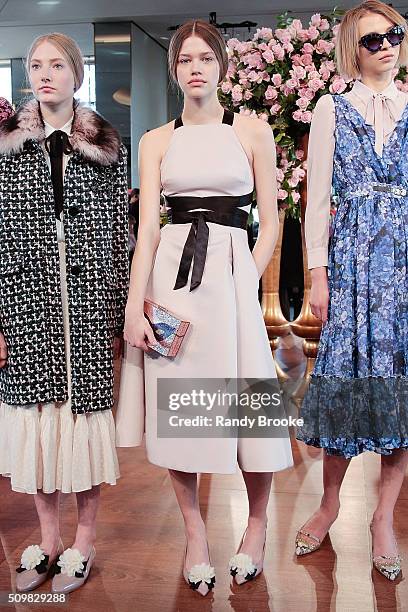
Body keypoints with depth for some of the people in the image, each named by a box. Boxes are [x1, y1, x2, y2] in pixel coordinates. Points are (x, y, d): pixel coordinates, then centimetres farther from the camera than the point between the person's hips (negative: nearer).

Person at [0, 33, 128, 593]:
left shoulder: (106, 148, 8)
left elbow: (120, 232, 5)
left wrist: (121, 311, -1)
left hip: (89, 296, -1)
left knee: (87, 409, 3)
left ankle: (83, 541, 21)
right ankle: (48, 540, 25)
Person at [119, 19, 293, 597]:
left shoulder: (252, 131, 9)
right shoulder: (156, 142, 12)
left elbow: (270, 223, 7)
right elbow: (147, 227, 2)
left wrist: (248, 281, -7)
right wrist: (135, 307, -7)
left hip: (232, 271, -1)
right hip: (170, 272, 2)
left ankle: (258, 523, 23)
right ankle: (194, 532, 21)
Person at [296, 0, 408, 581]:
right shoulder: (332, 108, 8)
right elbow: (318, 198, 3)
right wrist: (317, 276, -5)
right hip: (353, 255, -1)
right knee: (346, 371, -1)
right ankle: (330, 503, 19)